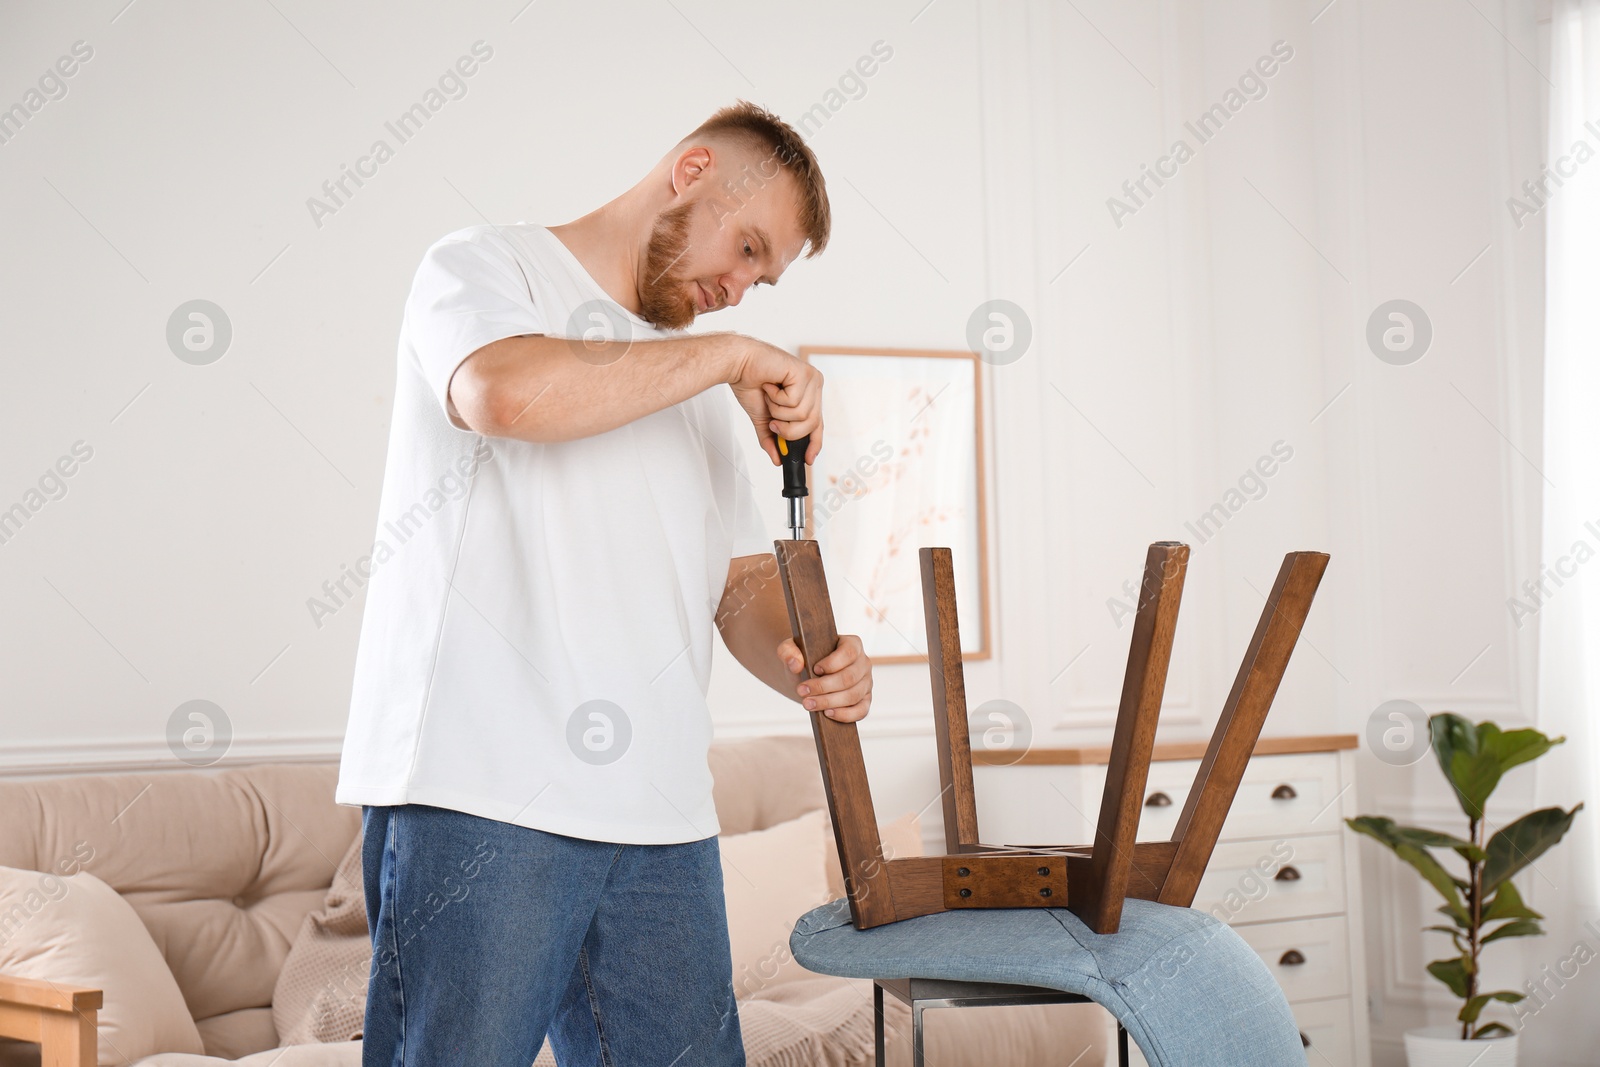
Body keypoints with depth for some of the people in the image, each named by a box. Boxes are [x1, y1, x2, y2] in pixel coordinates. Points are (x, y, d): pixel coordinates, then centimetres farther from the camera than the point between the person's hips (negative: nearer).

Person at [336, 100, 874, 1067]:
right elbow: (506, 392, -19)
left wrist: (802, 666, -1)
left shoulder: (705, 389, 25)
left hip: (663, 822, 6)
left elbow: (744, 576, 23)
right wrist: (729, 354, -10)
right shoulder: (484, 269, 5)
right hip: (480, 798, -6)